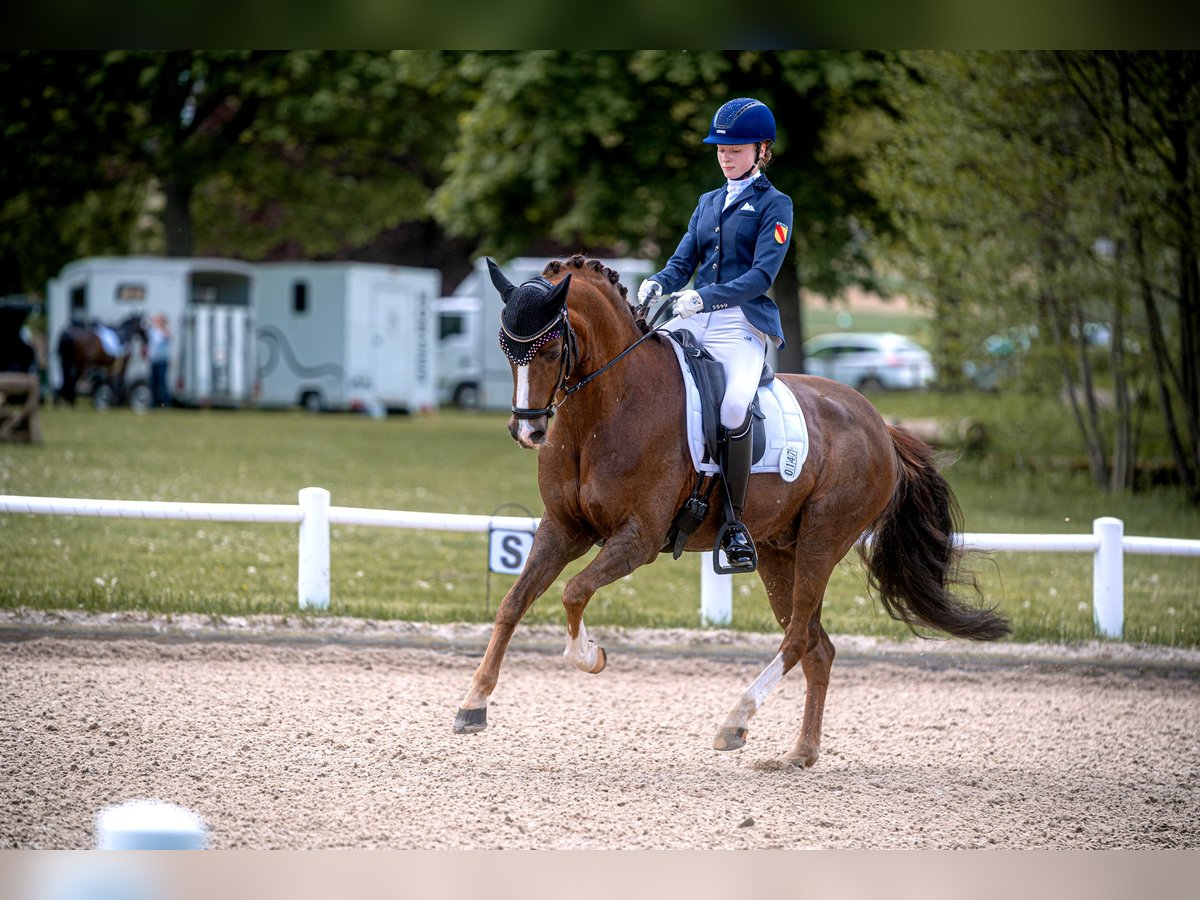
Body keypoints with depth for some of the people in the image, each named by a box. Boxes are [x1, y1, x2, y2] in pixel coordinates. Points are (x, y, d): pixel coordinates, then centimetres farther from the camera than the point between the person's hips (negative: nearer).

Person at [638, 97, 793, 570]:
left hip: (741, 324, -6)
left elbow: (763, 274, -9)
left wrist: (707, 297, -22)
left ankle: (735, 519, -20)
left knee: (733, 407, -31)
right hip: (691, 322, 6)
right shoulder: (709, 202, 21)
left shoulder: (774, 205, 2)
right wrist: (657, 284, -7)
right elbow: (683, 262, 17)